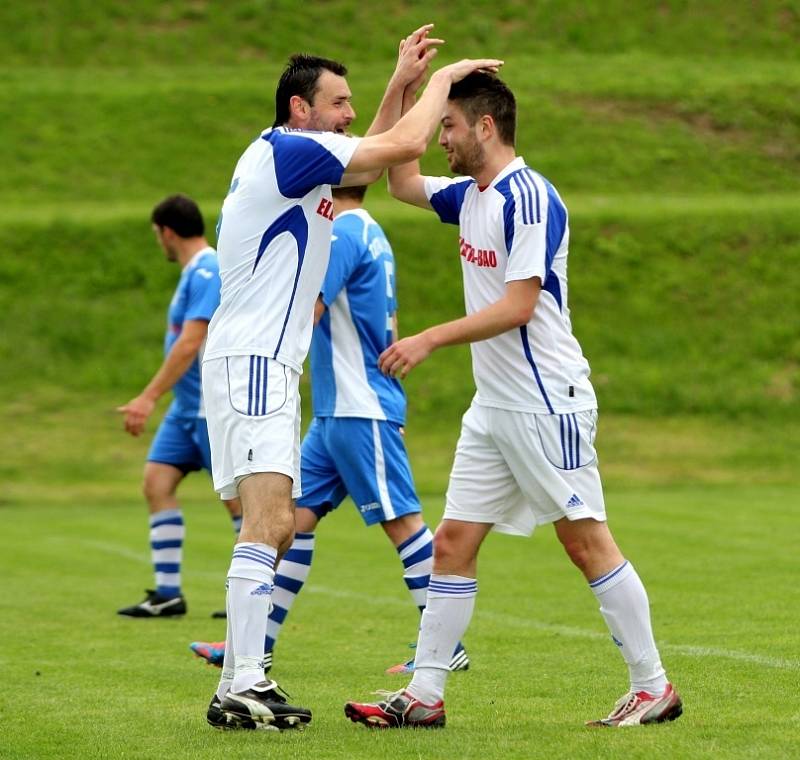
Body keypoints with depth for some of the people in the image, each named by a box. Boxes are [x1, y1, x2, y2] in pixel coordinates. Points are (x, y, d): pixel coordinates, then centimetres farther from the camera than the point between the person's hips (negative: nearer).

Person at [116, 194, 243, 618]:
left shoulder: (207, 274, -16)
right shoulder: (195, 273, 14)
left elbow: (189, 345, -23)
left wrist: (149, 398, -25)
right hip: (187, 407, 10)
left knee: (237, 496, -3)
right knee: (157, 483, 2)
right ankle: (167, 594, 1)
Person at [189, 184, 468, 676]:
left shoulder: (342, 234, -13)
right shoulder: (372, 235, 17)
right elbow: (389, 329, 22)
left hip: (359, 411, -10)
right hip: (337, 412, 10)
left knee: (401, 520, -6)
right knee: (297, 515, 8)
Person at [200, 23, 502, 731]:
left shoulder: (289, 155, 18)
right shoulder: (288, 150, -12)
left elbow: (372, 159, 35)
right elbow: (404, 145, -15)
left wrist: (404, 81, 26)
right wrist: (443, 78, 1)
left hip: (267, 364, 11)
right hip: (252, 362, -11)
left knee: (277, 526, 12)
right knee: (268, 521, -18)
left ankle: (243, 679, 13)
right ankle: (240, 690, -23)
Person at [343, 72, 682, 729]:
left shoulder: (529, 198, -15)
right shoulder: (471, 195, 11)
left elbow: (518, 306, -21)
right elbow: (403, 181, 27)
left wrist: (429, 340, -22)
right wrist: (403, 89, 16)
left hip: (547, 403, -9)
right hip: (493, 405, 9)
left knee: (587, 540, -4)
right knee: (453, 543, 4)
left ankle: (654, 687, 4)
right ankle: (424, 695, 6)